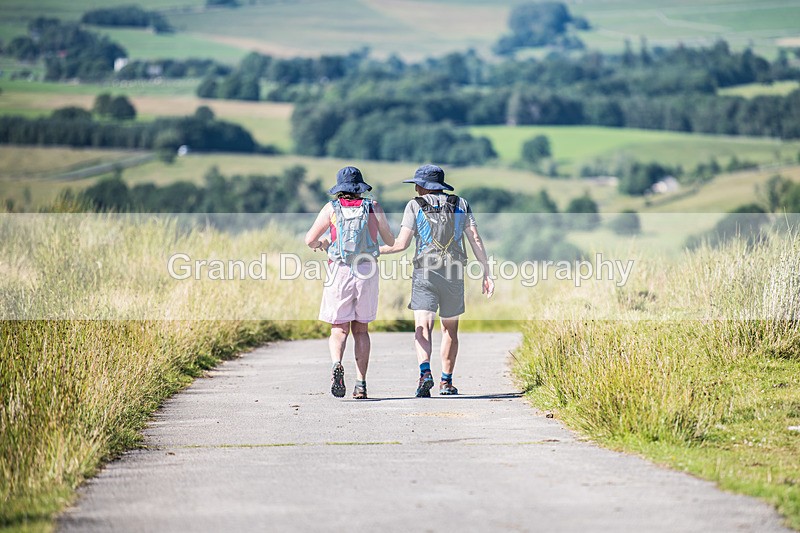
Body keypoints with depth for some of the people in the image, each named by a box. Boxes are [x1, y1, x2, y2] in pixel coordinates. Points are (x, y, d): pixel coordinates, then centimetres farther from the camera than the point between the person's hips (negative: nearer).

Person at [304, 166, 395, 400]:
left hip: (340, 273, -1)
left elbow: (309, 240, 1)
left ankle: (337, 364, -27)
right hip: (367, 273, 1)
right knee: (361, 329, 14)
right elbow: (391, 241, 14)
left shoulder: (331, 208, 2)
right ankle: (361, 384, 7)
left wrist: (321, 244, 24)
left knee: (339, 329, 4)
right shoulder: (373, 208, 5)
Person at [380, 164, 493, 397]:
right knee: (450, 329, 18)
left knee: (422, 328, -9)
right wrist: (486, 274, 3)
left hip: (425, 273, -3)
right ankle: (447, 382, 23)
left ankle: (425, 373, -33)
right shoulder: (461, 205, 10)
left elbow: (401, 243, -4)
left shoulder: (415, 205, 2)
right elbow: (475, 239, 3)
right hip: (453, 275, 3)